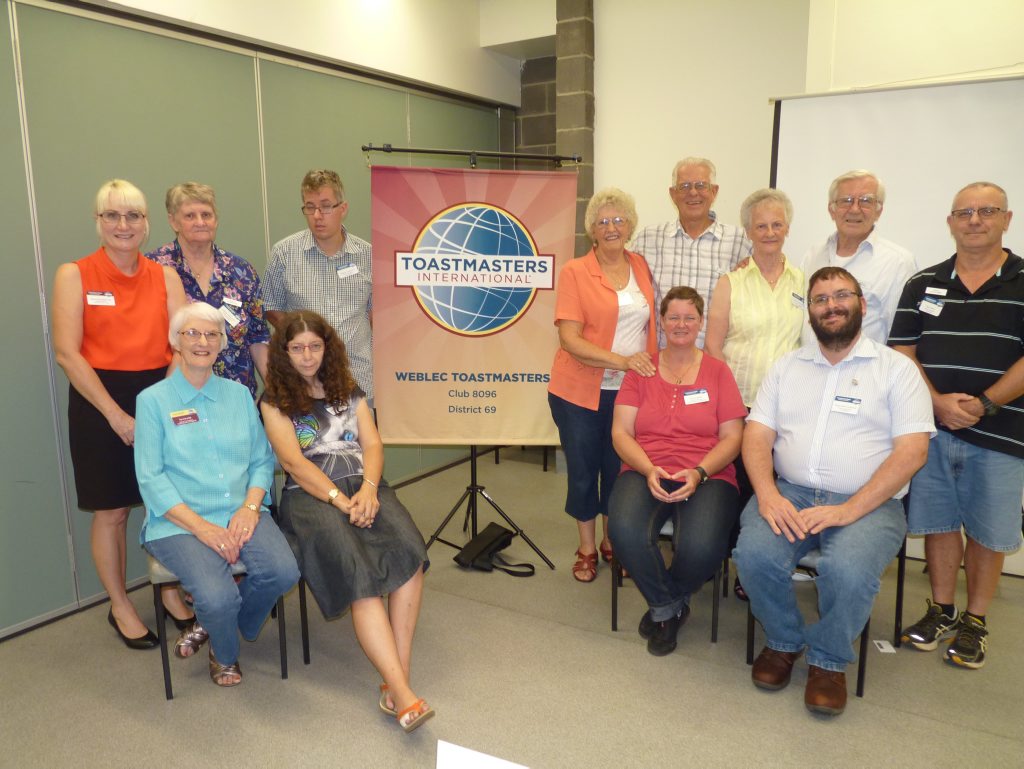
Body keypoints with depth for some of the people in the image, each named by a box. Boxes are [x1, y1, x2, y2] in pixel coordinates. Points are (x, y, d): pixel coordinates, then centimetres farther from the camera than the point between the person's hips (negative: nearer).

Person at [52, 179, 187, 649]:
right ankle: (120, 608, 25)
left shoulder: (165, 277, 5)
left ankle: (170, 592, 29)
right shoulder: (74, 276, -3)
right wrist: (116, 414, -15)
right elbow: (67, 353, -10)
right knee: (112, 512, 7)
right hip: (99, 402, -3)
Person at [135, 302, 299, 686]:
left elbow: (262, 460, 10)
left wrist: (250, 507, -9)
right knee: (218, 596, -28)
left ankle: (209, 623, 8)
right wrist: (202, 527, -16)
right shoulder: (153, 400, 3)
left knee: (283, 572, -25)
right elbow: (151, 479, -4)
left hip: (241, 514, 3)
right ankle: (224, 656, 11)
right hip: (179, 522, -3)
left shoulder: (239, 394, 14)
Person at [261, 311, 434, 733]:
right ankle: (402, 693, -32)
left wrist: (368, 489, -12)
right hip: (310, 495, -3)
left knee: (409, 552, -28)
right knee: (359, 574, -30)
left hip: (363, 487, 3)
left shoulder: (349, 391, 19)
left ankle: (395, 681, -25)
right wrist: (341, 500, -16)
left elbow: (372, 445, 9)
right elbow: (293, 462, -4)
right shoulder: (275, 400, 8)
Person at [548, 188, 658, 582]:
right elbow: (569, 339, -15)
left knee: (620, 467, 11)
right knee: (583, 469, 7)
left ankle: (612, 542, 32)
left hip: (631, 389, 3)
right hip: (580, 390, -3)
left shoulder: (642, 266, 6)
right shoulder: (574, 272, -7)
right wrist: (620, 360, -24)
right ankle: (586, 548, 26)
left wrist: (650, 367, 6)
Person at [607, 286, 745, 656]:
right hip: (645, 472, 1)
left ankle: (664, 606, 6)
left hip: (707, 477, -1)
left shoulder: (718, 371, 9)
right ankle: (668, 607, 1)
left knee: (701, 546, -31)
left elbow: (732, 438, 4)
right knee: (626, 532, -32)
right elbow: (620, 433, 4)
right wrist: (649, 470, -14)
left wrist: (698, 473, -13)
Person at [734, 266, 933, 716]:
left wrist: (849, 510, -17)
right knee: (755, 553, -26)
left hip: (868, 504, -2)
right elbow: (757, 435, 7)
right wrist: (768, 494, -13)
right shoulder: (786, 367, 15)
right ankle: (783, 642, 4)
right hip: (789, 493, 3)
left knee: (849, 570, -32)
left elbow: (912, 450, -5)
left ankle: (829, 661, -1)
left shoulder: (896, 369, 5)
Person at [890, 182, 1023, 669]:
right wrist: (937, 401, -11)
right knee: (938, 522, 11)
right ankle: (941, 610, 28)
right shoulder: (923, 285, 8)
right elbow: (902, 352, 3)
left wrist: (983, 404, -16)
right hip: (932, 428, 2)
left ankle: (975, 621, 25)